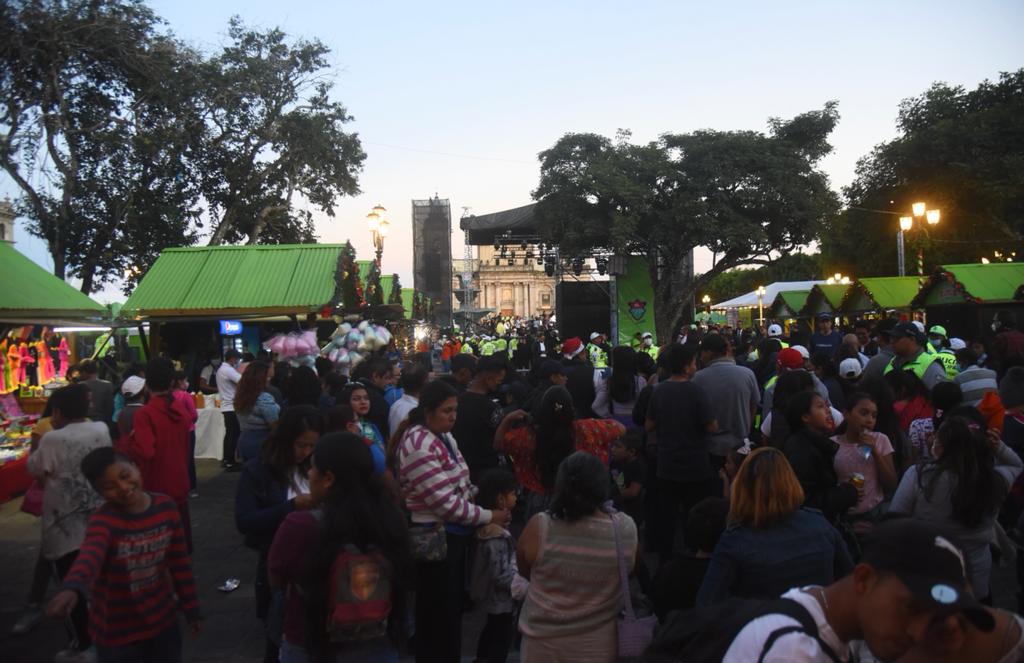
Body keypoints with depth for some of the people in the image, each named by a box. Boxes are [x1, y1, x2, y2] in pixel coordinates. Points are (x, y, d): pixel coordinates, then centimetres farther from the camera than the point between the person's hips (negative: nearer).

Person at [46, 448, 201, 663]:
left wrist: (190, 608, 7)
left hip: (164, 621, 4)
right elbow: (90, 556, -44)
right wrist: (72, 589, -64)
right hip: (117, 634, -3)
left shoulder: (165, 506, -8)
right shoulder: (103, 521, -21)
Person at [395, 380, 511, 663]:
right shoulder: (419, 446, -21)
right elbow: (445, 503, -23)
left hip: (454, 534, 9)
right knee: (439, 615, 5)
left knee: (454, 607, 21)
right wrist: (490, 517, -16)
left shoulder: (445, 437, 6)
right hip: (435, 538, -9)